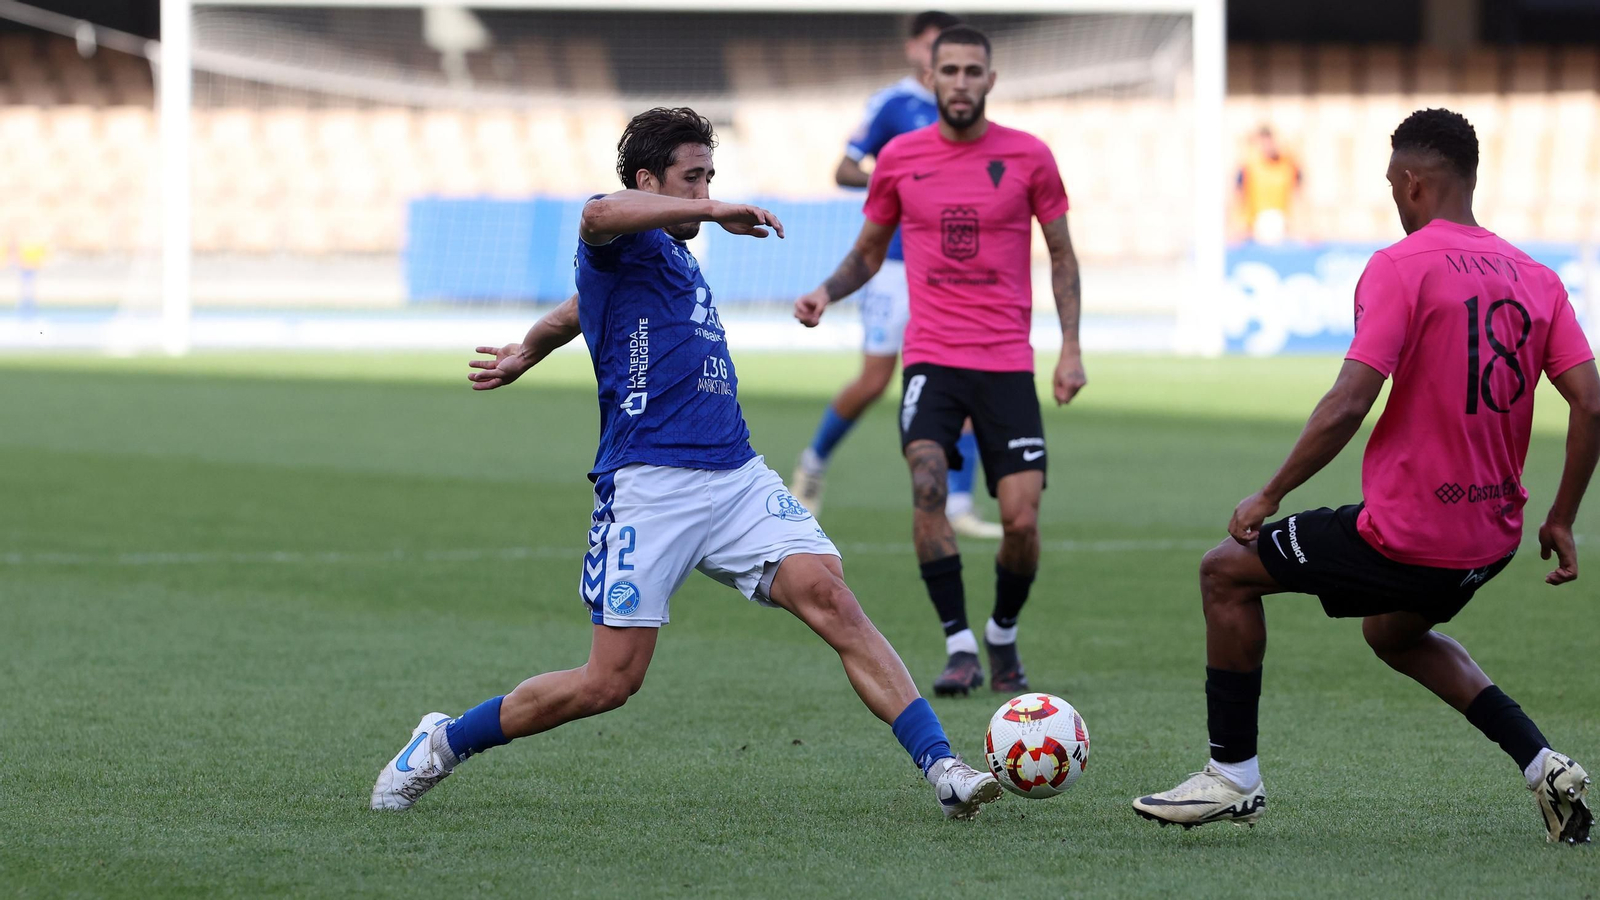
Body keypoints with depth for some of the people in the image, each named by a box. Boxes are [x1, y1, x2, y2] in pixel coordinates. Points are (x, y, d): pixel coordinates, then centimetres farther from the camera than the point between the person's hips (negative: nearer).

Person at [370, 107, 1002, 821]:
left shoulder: (677, 260, 25)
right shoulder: (621, 247, 0)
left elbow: (577, 312, 44)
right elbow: (600, 214, -29)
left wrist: (527, 354, 60)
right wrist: (716, 212, -25)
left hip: (737, 478, 7)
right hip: (648, 486, -7)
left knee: (828, 594, -16)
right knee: (610, 682, -7)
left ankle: (942, 768, -23)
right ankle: (445, 743, 14)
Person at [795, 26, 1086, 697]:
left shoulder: (1028, 157, 1)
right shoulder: (900, 158, 4)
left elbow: (1061, 255, 10)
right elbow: (869, 252, 17)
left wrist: (1070, 348, 1)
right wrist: (826, 293, -3)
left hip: (1008, 364, 0)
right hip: (931, 359, 0)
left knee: (1021, 521, -7)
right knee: (927, 484, -25)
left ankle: (1003, 634, 22)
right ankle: (960, 648, -18)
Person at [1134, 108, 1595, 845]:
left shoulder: (1400, 267, -13)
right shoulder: (1537, 280, 6)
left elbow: (1348, 405, -19)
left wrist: (1269, 497, -9)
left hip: (1406, 534, -7)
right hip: (1492, 536, 7)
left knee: (1227, 573, 10)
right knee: (1395, 632, 35)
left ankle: (1233, 777, 13)